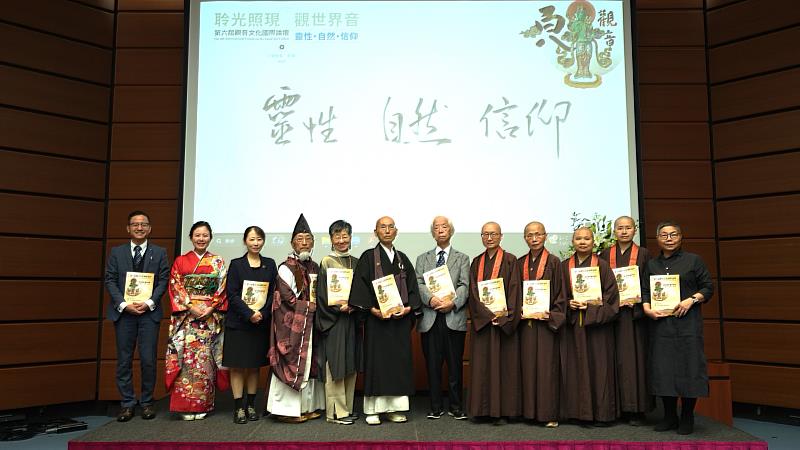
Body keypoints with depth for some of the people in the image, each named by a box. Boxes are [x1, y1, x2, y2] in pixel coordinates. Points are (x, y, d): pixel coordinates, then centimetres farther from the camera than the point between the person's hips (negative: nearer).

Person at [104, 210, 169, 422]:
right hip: (123, 312, 1)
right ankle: (127, 404, 16)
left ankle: (147, 402, 14)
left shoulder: (159, 252, 7)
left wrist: (149, 302, -12)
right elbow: (110, 280, 3)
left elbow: (164, 280, 1)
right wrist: (124, 304, -10)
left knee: (148, 360, -1)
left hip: (149, 312, -1)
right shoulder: (117, 252, 9)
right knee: (124, 360, 6)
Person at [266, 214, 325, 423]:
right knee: (292, 363, -5)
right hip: (291, 324, -7)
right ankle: (288, 409, 3)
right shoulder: (286, 268, -9)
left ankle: (307, 406, 17)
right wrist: (310, 306, -10)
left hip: (311, 323, 7)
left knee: (309, 363, 9)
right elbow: (288, 299, -16)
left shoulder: (315, 268, 13)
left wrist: (314, 305, 0)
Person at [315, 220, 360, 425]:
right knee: (335, 365, -4)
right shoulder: (327, 262, -2)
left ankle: (347, 407, 18)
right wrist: (339, 307, -20)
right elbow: (322, 293, -8)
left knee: (351, 365, 9)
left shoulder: (356, 262, 12)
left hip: (352, 318, 6)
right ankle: (336, 412, 3)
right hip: (333, 319, -5)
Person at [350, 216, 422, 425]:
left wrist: (409, 307, -6)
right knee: (376, 360, -1)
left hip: (401, 318, 4)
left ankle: (395, 408, 14)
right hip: (376, 318, -4)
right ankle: (373, 409, 7)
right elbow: (360, 286, -6)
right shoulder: (368, 257, 1)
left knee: (399, 361, 5)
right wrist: (372, 309, -17)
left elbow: (412, 286, 10)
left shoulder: (403, 259, 13)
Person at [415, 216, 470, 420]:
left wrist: (452, 302, -17)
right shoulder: (422, 259, 16)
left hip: (454, 317, -1)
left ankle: (456, 407, 15)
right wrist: (431, 298, -16)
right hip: (430, 318, 1)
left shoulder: (462, 258, 12)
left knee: (455, 364, 3)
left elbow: (464, 285, 0)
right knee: (432, 365, 5)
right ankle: (435, 407, 15)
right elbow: (419, 284, 3)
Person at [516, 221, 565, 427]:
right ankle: (530, 410, 14)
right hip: (525, 322, 4)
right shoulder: (520, 263, 10)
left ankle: (549, 413, 6)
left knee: (547, 366, -2)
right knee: (528, 365, 6)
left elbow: (560, 293, -3)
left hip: (547, 322, -4)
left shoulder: (554, 262, -1)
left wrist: (552, 315, -12)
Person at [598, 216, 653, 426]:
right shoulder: (605, 255, 9)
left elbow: (649, 285, 3)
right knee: (616, 359, 2)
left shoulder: (643, 254, 6)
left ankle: (637, 409, 6)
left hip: (635, 313, -1)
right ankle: (617, 407, 9)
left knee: (635, 358, 0)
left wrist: (636, 301, -12)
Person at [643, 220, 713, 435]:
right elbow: (645, 291, 13)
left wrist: (691, 300, -13)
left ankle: (687, 418, 12)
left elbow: (708, 287, 3)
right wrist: (647, 309, -4)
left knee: (688, 367, -2)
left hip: (687, 321, -3)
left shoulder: (693, 260, 4)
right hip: (660, 323, 3)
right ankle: (669, 416, 17)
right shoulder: (651, 264, 14)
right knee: (663, 369, 4)